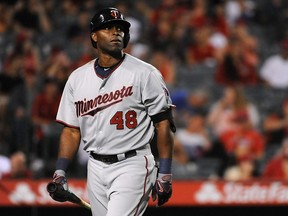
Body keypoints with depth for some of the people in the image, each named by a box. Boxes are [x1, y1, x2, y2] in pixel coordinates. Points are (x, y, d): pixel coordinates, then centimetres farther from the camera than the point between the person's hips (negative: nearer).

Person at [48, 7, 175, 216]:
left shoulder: (145, 74, -5)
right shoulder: (77, 78, 9)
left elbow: (163, 123, -6)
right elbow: (72, 130, 12)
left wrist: (164, 174, -11)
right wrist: (60, 172, 1)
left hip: (132, 165, -5)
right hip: (96, 168, 6)